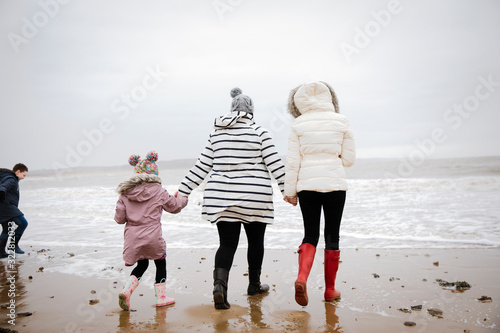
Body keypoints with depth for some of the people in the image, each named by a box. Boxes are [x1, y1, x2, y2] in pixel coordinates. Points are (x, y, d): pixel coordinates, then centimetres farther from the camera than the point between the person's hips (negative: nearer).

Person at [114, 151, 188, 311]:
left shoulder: (125, 193, 2)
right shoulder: (159, 192, -5)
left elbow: (119, 218, 2)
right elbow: (174, 206, 10)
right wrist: (184, 199, 30)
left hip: (132, 238, 4)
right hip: (152, 237, -3)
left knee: (141, 265, 22)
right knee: (160, 263, 18)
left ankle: (126, 290, 1)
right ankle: (161, 296, 22)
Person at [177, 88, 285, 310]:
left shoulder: (217, 133, 7)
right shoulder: (258, 132, -4)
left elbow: (202, 165, 6)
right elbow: (275, 164, -6)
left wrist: (183, 191, 12)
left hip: (222, 199, 3)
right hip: (254, 198, -3)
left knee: (227, 244, 7)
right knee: (255, 241, 15)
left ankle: (219, 283, -15)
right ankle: (254, 285, 30)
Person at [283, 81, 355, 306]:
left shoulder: (298, 123, -1)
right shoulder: (341, 121, 2)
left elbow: (293, 161, -2)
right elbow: (349, 158, 4)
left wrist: (289, 191, 5)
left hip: (307, 185, 0)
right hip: (335, 184, 0)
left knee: (310, 235, 11)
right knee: (332, 236, 11)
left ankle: (302, 278, -11)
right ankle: (330, 290, 20)